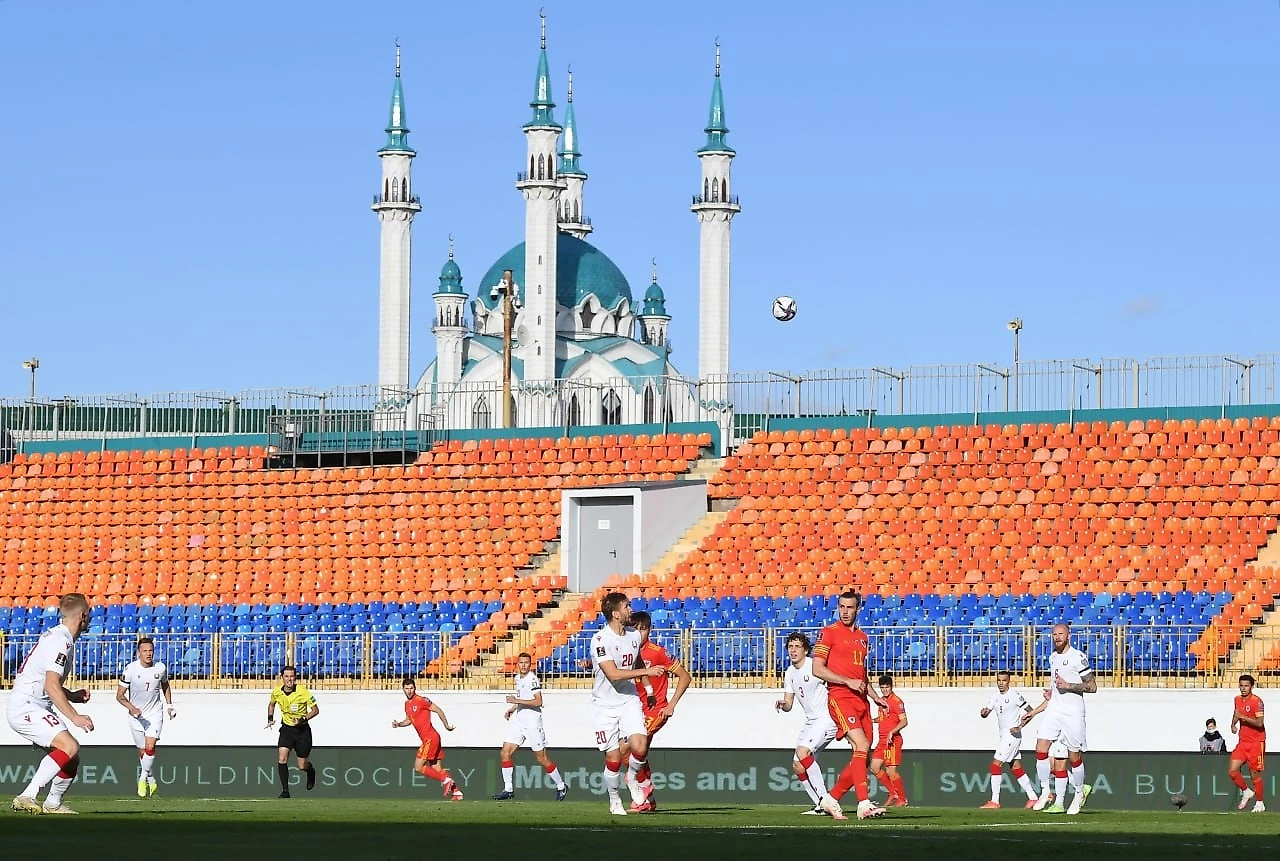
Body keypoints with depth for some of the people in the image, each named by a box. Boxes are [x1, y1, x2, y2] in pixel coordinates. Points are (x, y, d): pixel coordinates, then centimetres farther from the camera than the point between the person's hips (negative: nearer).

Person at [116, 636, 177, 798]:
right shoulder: (130, 669, -14)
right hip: (136, 715, 0)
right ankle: (151, 780, 28)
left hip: (155, 713, 0)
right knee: (142, 752, 8)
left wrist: (169, 705, 9)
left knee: (150, 747, -19)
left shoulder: (161, 668, -6)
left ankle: (143, 778, -1)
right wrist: (131, 707, -26)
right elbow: (120, 695, -10)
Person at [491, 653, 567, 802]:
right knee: (506, 753, -2)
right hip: (518, 721, 8)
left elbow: (538, 702, -21)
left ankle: (561, 786, 13)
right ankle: (508, 789, 4)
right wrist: (511, 709, 17)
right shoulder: (518, 678, 14)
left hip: (532, 721, -8)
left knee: (542, 758, -2)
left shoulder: (532, 679, -13)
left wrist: (517, 700, -22)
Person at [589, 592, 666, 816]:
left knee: (639, 747, -16)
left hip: (629, 700, 4)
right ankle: (614, 800, 21)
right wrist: (646, 671, -29)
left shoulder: (634, 636, 4)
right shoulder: (601, 639, -17)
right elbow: (613, 674, -27)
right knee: (613, 758, -3)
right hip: (605, 705, -4)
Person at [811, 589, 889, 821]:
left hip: (861, 701, 8)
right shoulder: (829, 633, -2)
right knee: (862, 745, -21)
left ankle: (832, 799, 18)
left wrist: (875, 697, 19)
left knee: (863, 755, 5)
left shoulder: (862, 637, 20)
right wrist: (849, 681, -14)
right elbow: (818, 669, -9)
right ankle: (864, 804, -25)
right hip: (840, 698, -8)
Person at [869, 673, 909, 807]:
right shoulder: (882, 701, 15)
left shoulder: (896, 701, -12)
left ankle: (902, 799, 4)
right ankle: (893, 793, 19)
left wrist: (892, 732, -28)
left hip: (892, 740, -9)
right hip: (882, 740, 9)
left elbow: (904, 721, -17)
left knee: (891, 772, -8)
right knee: (874, 768, 8)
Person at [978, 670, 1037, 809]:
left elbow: (1030, 711, -9)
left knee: (996, 764, -12)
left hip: (1012, 735, -8)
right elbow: (986, 713, 6)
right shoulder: (995, 696, 9)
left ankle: (995, 801, -10)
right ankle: (1033, 798, 18)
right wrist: (983, 713, -18)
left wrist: (1019, 727, -17)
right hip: (1002, 735, 8)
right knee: (1016, 767, 11)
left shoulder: (1015, 696, -12)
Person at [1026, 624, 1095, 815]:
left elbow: (1092, 686, -9)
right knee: (1041, 748, -10)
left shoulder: (1078, 657, -8)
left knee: (1074, 757, 1)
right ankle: (1045, 793, -1)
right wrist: (1034, 712, 24)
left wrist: (1068, 685, -19)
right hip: (1054, 710, 6)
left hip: (1073, 713, -6)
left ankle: (1079, 793, 22)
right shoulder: (1053, 658, 16)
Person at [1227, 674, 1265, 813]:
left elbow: (1259, 723, -23)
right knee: (1232, 771, -3)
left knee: (1255, 774, -2)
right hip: (1242, 742, 7)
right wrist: (1233, 724, 13)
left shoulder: (1256, 701, -14)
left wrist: (1243, 717, -27)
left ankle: (1259, 804, 13)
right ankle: (1246, 792, 20)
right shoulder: (1238, 700, 9)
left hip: (1256, 743, -7)